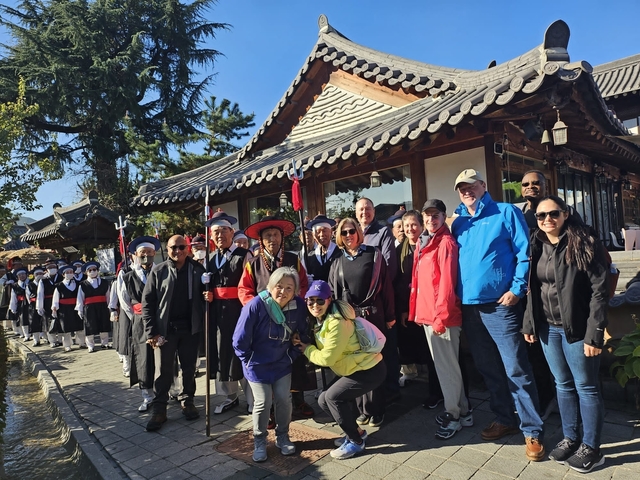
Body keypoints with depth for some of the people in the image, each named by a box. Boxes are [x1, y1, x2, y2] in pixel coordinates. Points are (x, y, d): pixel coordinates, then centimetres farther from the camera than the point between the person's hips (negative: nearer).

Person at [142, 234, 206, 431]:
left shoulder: (197, 270, 0)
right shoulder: (158, 271, -2)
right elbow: (147, 302, -2)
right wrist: (151, 332, -7)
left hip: (190, 328, 1)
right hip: (165, 329, -1)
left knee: (189, 369, 13)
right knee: (164, 371, 6)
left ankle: (188, 402, 29)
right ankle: (159, 410, 19)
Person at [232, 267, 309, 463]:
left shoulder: (299, 305, -16)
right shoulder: (255, 306, -27)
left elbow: (302, 333, 2)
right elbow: (239, 340, -17)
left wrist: (293, 356, 0)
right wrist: (249, 361, -7)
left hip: (282, 363, 3)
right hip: (258, 365, -3)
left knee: (284, 400, 4)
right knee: (263, 402, -2)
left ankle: (282, 436, 29)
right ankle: (259, 441, 22)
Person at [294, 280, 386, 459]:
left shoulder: (337, 323, -26)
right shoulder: (321, 319, 3)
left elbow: (326, 358, -23)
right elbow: (321, 349, 9)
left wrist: (306, 349, -9)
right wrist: (303, 343, -8)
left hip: (370, 371, -9)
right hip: (356, 369, 9)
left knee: (333, 397, -15)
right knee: (324, 400, 5)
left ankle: (356, 441, 4)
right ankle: (356, 431, 23)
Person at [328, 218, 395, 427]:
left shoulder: (373, 254, -1)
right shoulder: (337, 261, 8)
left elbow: (385, 285, -3)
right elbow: (332, 292, 11)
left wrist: (390, 315, -5)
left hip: (372, 314, -3)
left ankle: (376, 410, 19)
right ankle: (363, 409, 23)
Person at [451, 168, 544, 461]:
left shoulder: (506, 213, -3)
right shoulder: (458, 223, 12)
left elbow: (524, 253, -7)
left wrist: (517, 289, -13)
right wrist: (457, 292, 6)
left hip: (499, 304, -5)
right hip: (469, 306, 6)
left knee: (516, 370, -2)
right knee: (488, 368, 15)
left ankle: (532, 431, 14)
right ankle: (504, 420, 32)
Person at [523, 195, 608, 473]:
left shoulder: (584, 242, -12)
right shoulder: (537, 247, 6)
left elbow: (599, 290, -15)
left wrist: (594, 334, -18)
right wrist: (529, 324, 9)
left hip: (577, 328, -5)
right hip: (548, 327, 6)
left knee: (585, 386, 8)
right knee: (563, 385, 16)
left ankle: (590, 447, 23)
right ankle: (570, 438, 32)